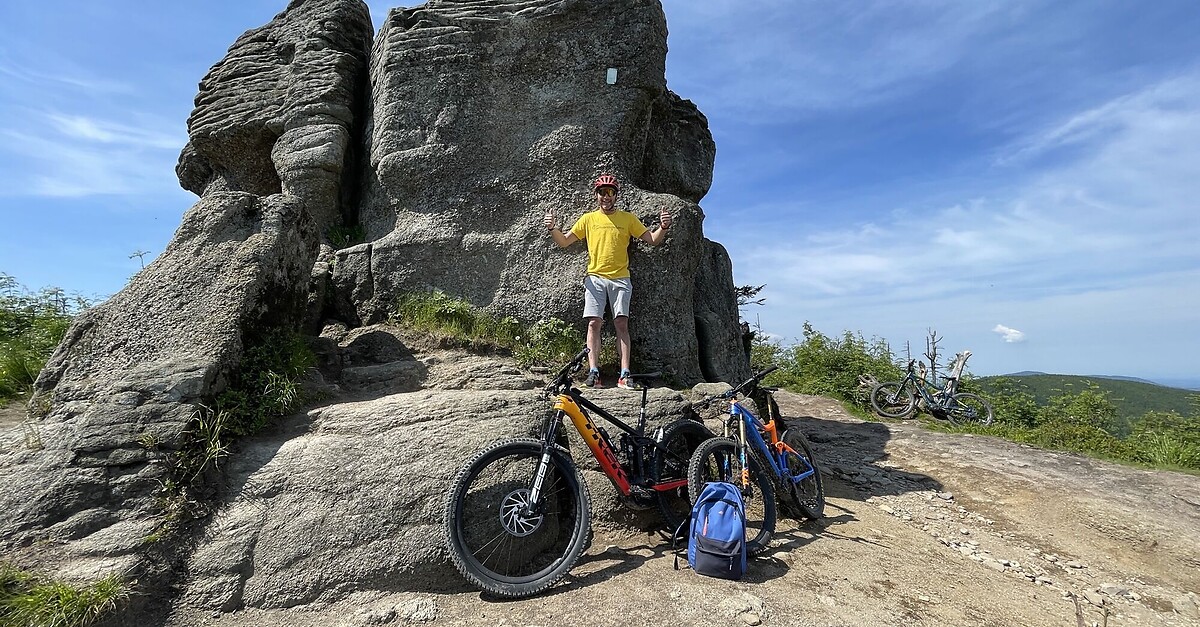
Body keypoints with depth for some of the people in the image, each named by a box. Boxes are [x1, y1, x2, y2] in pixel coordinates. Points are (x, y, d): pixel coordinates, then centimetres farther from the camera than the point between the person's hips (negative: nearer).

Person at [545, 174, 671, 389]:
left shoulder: (628, 218, 10)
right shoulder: (588, 219, 11)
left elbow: (653, 240, 7)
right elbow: (563, 242, 10)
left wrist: (663, 227, -12)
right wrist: (552, 228, -9)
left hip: (620, 279, 0)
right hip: (595, 278, 1)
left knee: (621, 324, -6)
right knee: (594, 323, -8)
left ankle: (624, 375, -8)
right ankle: (594, 372, -8)